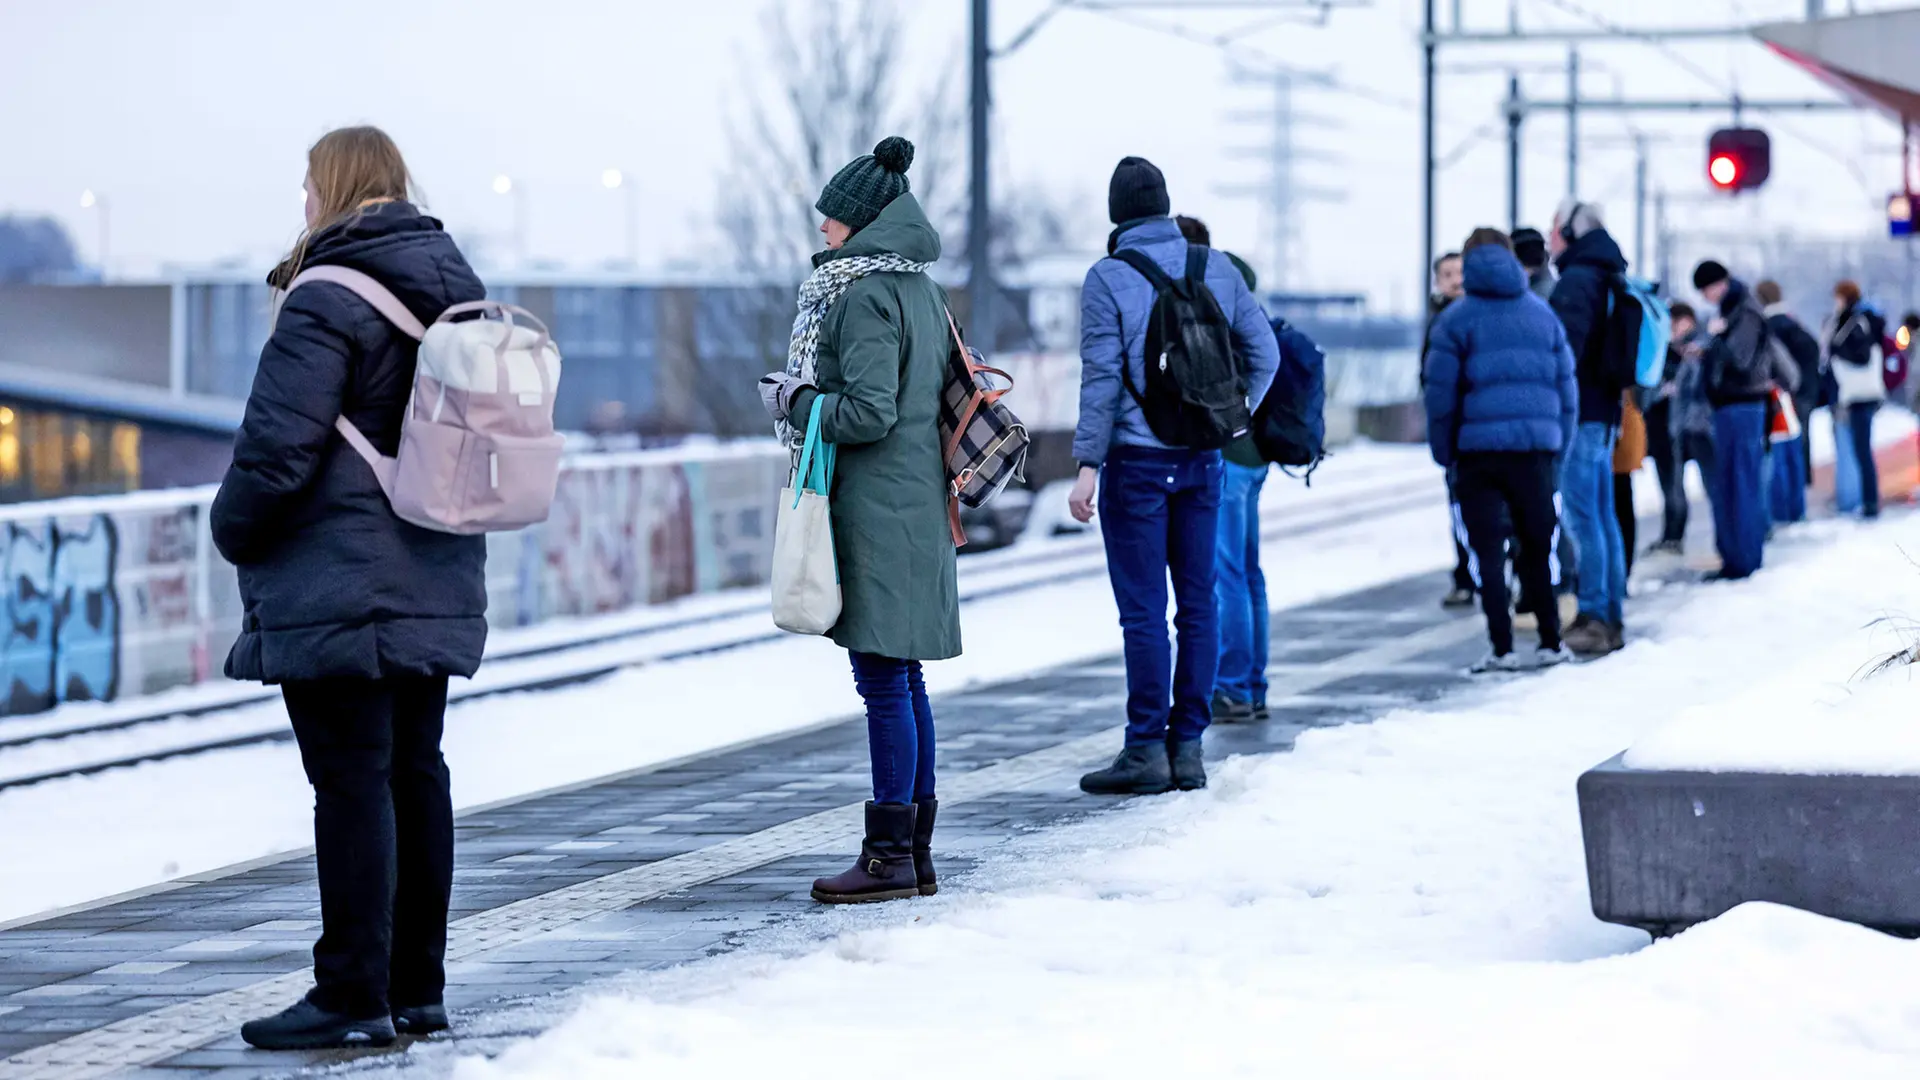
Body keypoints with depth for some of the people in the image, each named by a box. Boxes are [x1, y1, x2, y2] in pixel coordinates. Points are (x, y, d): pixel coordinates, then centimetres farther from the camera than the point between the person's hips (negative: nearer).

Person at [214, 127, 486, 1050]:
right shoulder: (457, 290, 13)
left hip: (339, 586, -9)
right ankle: (416, 990, 17)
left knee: (351, 780, -6)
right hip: (435, 583, 9)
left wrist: (233, 529, -2)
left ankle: (353, 997, -5)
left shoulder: (328, 301, -15)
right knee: (414, 774, 12)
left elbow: (277, 444, -18)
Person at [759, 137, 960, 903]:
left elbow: (869, 411, -21)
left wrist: (796, 402, -7)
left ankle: (889, 856, -5)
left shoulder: (865, 295, -14)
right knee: (904, 681, 13)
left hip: (875, 509, -10)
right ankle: (915, 853, 17)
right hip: (918, 505, 10)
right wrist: (807, 399, 18)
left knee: (883, 681, -7)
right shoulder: (921, 291, 15)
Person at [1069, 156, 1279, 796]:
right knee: (1198, 603, 8)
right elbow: (1263, 352, 7)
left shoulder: (1108, 279, -8)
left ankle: (1146, 748, -3)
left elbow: (1102, 377, -12)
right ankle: (1188, 746, 11)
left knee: (1143, 610, -3)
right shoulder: (1217, 269, 6)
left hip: (1137, 460, -5)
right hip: (1202, 460, 5)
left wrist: (1087, 465, -11)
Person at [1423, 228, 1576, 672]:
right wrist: (1560, 444, 15)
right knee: (1539, 545, 14)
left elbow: (1441, 393, -4)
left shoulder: (1456, 319, -1)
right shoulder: (1543, 314, 11)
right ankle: (1550, 641, 15)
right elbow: (1566, 384, 11)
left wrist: (1444, 452, 4)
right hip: (1535, 447, 3)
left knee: (1488, 551, 2)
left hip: (1479, 447, -3)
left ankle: (1502, 648, -4)